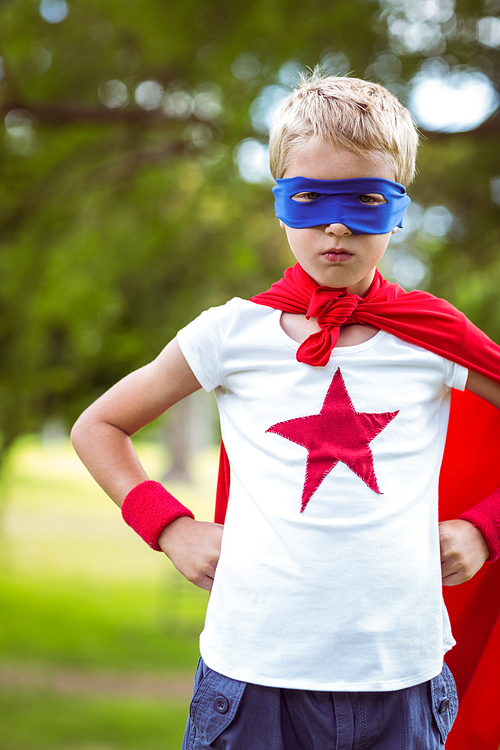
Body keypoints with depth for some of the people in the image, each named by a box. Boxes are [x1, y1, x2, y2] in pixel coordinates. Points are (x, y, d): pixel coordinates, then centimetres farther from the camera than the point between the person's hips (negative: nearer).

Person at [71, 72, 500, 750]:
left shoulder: (432, 334, 3)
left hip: (400, 675, 1)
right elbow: (98, 426, 14)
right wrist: (172, 528, 3)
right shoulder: (234, 334, 1)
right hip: (255, 666, -1)